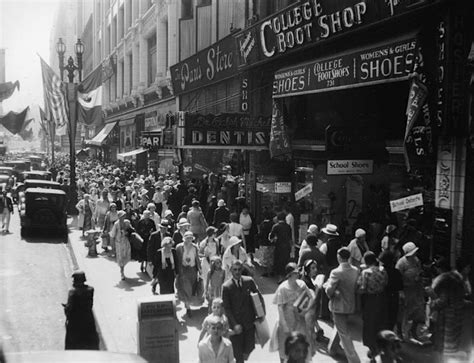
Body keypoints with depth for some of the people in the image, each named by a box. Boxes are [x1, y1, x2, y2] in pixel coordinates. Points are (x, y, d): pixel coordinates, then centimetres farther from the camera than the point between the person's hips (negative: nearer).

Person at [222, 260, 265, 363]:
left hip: (249, 321, 3)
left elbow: (259, 297, 9)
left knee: (250, 346, 6)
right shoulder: (226, 286, -10)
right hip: (236, 322, -2)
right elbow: (226, 308, -9)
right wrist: (234, 324, -16)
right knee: (238, 352, 5)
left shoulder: (249, 281, -1)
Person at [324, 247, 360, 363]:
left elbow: (329, 290, -21)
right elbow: (356, 287, 5)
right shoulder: (356, 270, -4)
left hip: (339, 306, -7)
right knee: (339, 327, 28)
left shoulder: (336, 272, -23)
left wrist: (326, 285, -2)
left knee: (344, 334, 3)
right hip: (351, 305, 7)